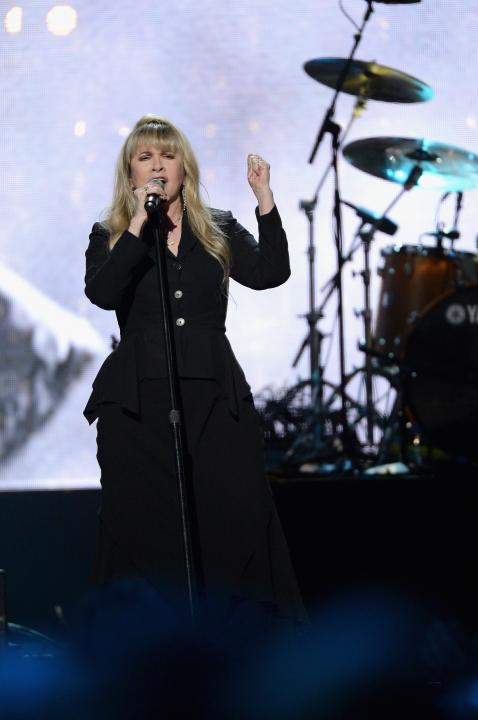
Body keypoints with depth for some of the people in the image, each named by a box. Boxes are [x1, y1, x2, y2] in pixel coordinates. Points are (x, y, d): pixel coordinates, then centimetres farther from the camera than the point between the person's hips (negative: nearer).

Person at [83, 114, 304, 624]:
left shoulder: (219, 231, 13)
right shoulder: (110, 237, 8)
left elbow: (270, 273, -5)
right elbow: (102, 294, -13)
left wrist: (265, 199, -13)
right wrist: (140, 224, -15)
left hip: (215, 397, 1)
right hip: (138, 404, -1)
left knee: (239, 521, -5)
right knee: (143, 529, -2)